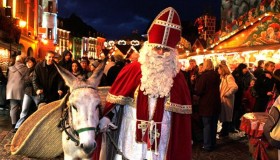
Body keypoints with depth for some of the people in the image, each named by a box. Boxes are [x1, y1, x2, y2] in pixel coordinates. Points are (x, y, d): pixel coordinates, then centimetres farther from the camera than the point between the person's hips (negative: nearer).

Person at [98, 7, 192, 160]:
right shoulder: (132, 70, -3)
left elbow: (181, 113, 3)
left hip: (160, 138, 1)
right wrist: (107, 117, -8)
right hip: (132, 134, -1)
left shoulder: (177, 76, 1)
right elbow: (116, 98, 4)